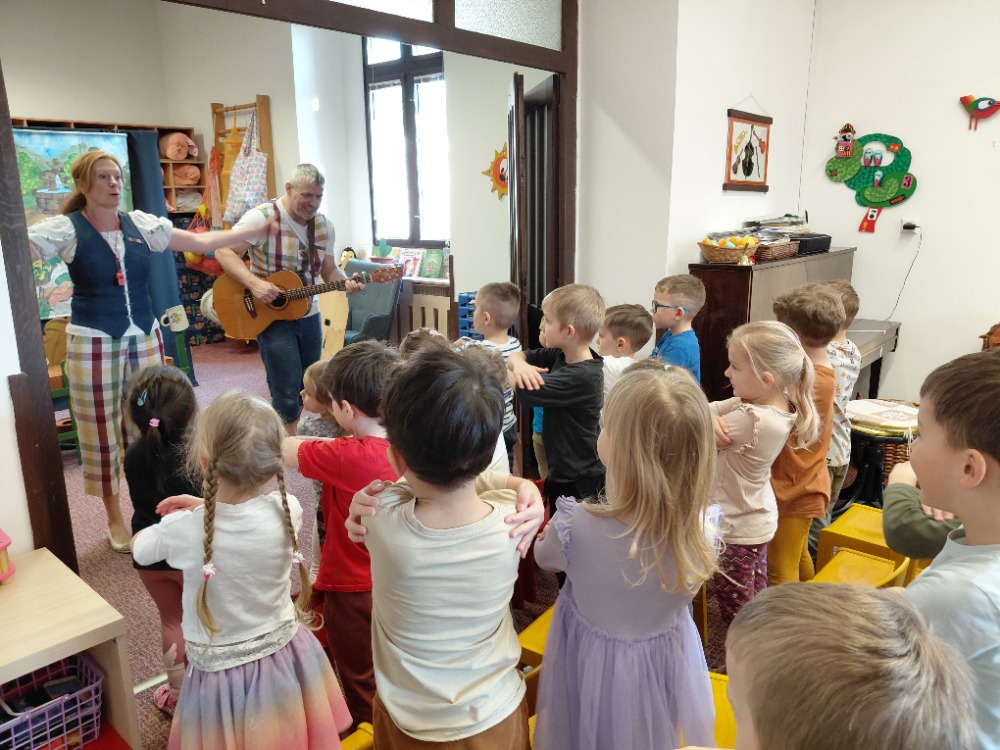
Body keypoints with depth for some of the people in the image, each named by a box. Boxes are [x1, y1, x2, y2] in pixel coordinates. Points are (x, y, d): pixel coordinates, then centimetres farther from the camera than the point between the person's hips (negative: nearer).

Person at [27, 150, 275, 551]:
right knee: (101, 430, 6)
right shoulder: (65, 229, -8)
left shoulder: (141, 223, 5)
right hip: (93, 342, -4)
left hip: (145, 336, 4)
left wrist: (258, 228, 6)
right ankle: (114, 517, 23)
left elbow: (202, 242, 9)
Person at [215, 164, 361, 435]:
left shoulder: (324, 226, 2)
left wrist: (345, 282, -12)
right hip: (271, 315, -6)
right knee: (287, 393, -9)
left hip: (309, 315, 6)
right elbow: (224, 252, -16)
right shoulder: (262, 217, -16)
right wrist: (254, 283, -29)